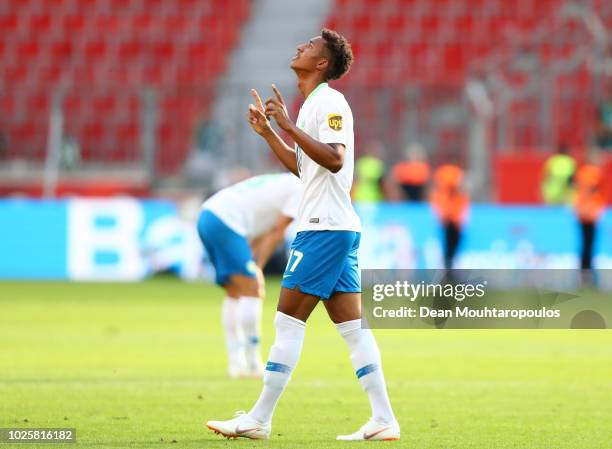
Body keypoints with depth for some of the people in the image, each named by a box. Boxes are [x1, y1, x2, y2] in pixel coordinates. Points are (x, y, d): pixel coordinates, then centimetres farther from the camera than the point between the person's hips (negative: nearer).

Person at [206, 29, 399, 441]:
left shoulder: (329, 102, -10)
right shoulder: (313, 105, 20)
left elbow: (334, 160, -24)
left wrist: (289, 127, -25)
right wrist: (268, 133, 24)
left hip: (325, 228, -10)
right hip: (340, 228, 10)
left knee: (289, 319, -8)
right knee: (353, 326, 5)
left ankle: (259, 420, -6)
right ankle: (383, 420, 2)